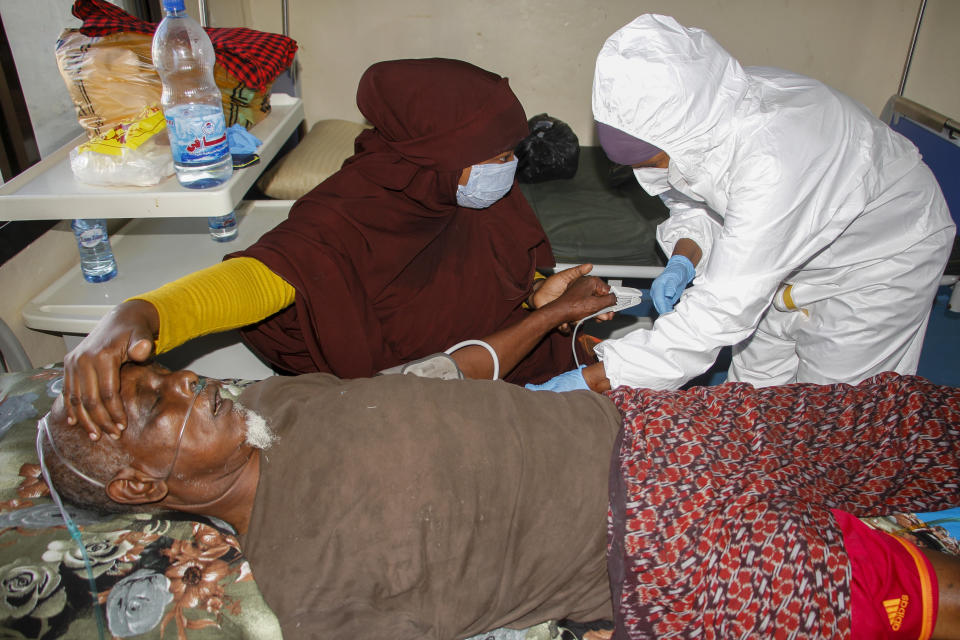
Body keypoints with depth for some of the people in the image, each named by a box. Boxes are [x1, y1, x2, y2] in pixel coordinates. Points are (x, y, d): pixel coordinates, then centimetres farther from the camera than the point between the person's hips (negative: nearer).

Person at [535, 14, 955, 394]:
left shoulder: (774, 159, -45)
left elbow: (726, 309, -45)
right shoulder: (700, 113, -22)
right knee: (753, 384, 15)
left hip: (883, 257, -6)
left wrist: (594, 378, -44)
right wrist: (683, 259, -22)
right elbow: (695, 202, -1)